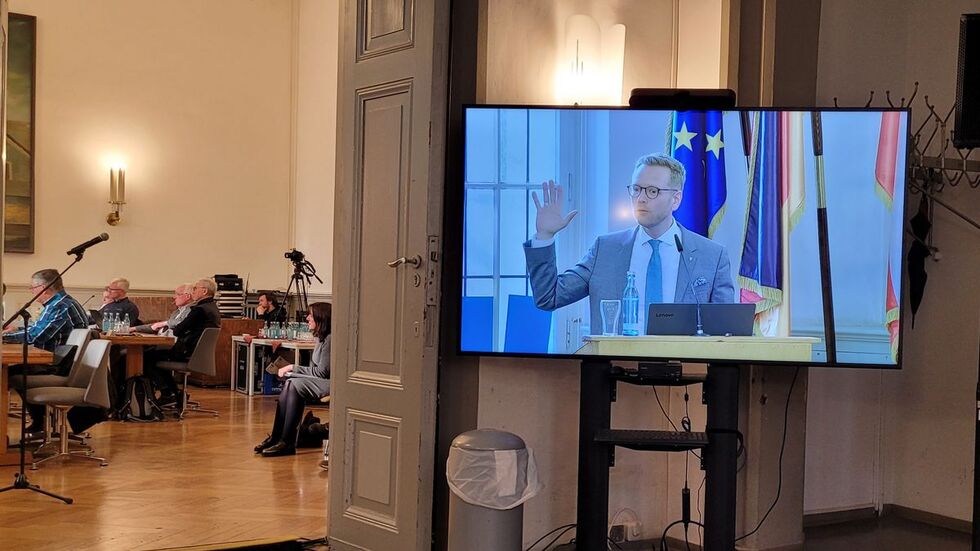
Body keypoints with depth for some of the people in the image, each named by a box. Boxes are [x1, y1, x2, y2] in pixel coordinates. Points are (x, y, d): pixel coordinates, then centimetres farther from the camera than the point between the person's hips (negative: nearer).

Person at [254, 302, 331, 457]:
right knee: (289, 383, -9)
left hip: (331, 382, -9)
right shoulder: (321, 338, 16)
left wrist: (293, 368, -9)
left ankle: (286, 442, -20)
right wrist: (292, 370, 0)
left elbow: (321, 372, -17)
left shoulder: (330, 339, -15)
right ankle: (276, 437, -13)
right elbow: (316, 369, 15)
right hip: (320, 380, 9)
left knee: (296, 385, -23)